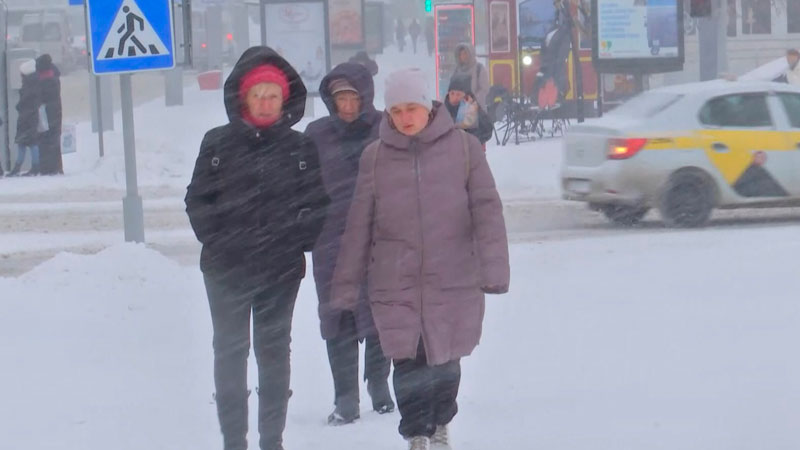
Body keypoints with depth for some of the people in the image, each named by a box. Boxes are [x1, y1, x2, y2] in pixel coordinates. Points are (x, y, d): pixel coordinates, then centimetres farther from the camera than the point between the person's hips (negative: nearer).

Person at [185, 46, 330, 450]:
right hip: (226, 269, 0)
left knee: (274, 352, 8)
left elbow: (318, 204, 5)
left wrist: (295, 240, -9)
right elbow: (198, 201, 4)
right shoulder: (217, 144, 1)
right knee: (230, 352, 3)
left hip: (281, 268, 1)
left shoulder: (299, 148, 3)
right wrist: (218, 241, -7)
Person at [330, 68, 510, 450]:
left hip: (453, 280, 0)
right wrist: (346, 286, 6)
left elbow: (486, 210, -2)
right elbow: (358, 226, 6)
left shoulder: (463, 148, 0)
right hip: (395, 285, 0)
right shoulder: (375, 157, 4)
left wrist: (493, 268, -12)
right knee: (408, 363, -5)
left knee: (445, 361, 9)